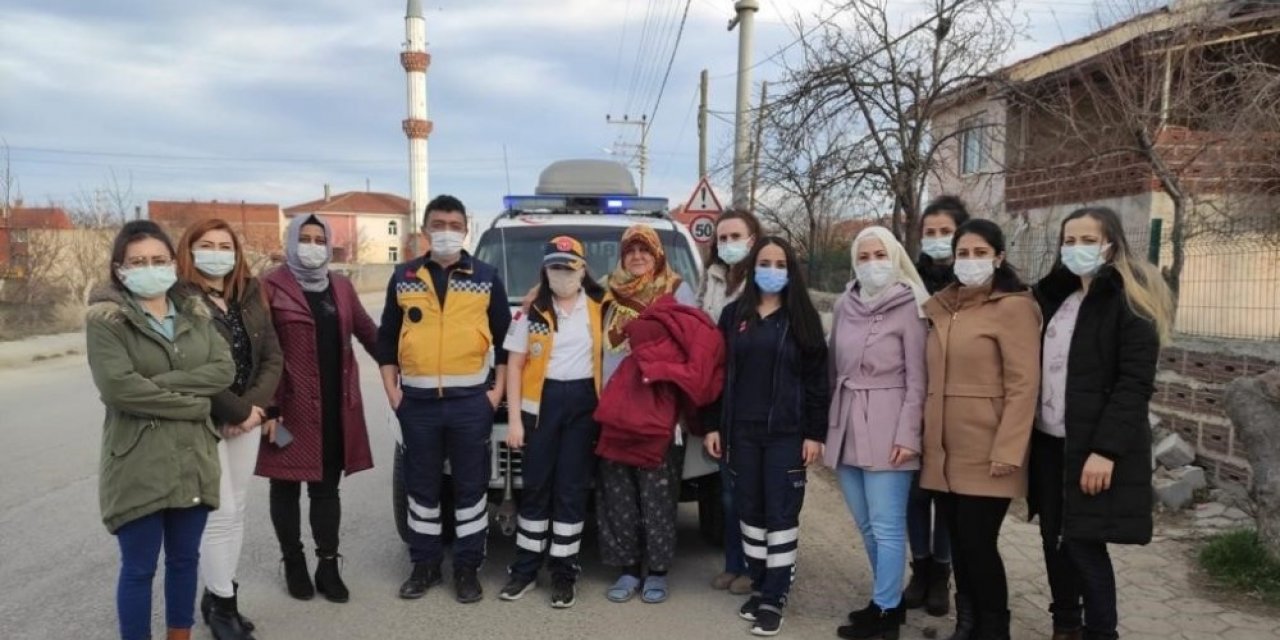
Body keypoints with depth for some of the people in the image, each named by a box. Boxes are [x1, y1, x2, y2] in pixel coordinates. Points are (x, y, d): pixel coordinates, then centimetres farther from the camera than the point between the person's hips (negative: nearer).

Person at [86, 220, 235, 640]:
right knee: (139, 569, 7)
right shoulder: (104, 319, -7)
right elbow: (118, 387, -19)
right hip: (138, 464, -5)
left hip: (193, 459, 5)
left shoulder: (194, 313, 9)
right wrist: (195, 403, -13)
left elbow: (224, 369, -4)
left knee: (185, 559, 17)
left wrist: (162, 383, -17)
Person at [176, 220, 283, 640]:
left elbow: (272, 356, 5)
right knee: (219, 513, -3)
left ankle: (220, 593, 25)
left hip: (248, 418, 6)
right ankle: (220, 604, 11)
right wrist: (239, 411, -14)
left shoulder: (251, 297, 9)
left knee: (236, 510, 12)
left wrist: (255, 405, -10)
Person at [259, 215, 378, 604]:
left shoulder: (341, 286, 11)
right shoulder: (271, 288, -6)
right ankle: (294, 564, 24)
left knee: (327, 487, 11)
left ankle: (328, 565, 19)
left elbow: (367, 331, 16)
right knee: (287, 488, 9)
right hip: (290, 406, -4)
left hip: (335, 407, 5)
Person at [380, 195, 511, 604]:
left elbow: (505, 338, 6)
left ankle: (467, 568, 18)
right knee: (421, 486, 11)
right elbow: (387, 337, 11)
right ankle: (425, 565, 25)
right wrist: (391, 390, 3)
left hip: (471, 400, -1)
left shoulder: (486, 278, 4)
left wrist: (498, 390, -1)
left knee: (471, 485, 5)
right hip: (417, 401, 2)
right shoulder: (404, 277, 7)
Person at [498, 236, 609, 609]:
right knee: (536, 486, 7)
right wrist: (514, 418, -4)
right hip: (542, 401, 0)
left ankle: (564, 572, 14)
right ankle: (525, 568, 19)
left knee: (572, 489, 4)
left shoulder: (600, 307, 3)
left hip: (584, 402, 0)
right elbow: (514, 365, 2)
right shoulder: (533, 311, 3)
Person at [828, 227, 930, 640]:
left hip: (886, 426, -6)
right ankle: (888, 599, 30)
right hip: (847, 425, 6)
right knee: (865, 524, 14)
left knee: (886, 525, -1)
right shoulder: (844, 307, 9)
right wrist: (830, 424, 13)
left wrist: (907, 434, -13)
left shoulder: (909, 308, -6)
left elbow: (917, 379, -8)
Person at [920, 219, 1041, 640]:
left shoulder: (1013, 307, -7)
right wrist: (925, 436, 11)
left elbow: (1023, 386, -13)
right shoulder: (941, 307, 12)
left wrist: (1007, 451, -17)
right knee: (958, 542, 13)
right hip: (944, 450, 6)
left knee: (978, 543, -2)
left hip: (985, 453, -6)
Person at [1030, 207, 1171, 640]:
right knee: (1055, 538, 11)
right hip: (1050, 441, 6)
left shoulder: (1131, 301, -7)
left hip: (1095, 446, -6)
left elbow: (1136, 383, -14)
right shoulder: (1055, 294, 13)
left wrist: (1105, 449, -21)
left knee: (1083, 542, -2)